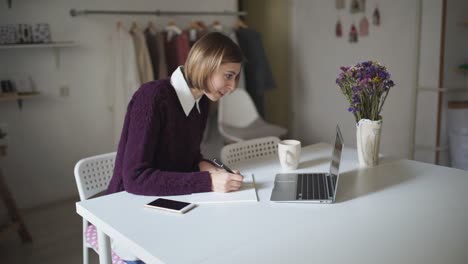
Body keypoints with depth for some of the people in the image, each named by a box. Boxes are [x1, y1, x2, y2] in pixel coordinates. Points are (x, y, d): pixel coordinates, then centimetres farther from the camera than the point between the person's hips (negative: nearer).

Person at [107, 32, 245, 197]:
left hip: (169, 202, 6)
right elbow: (135, 178, -24)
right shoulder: (152, 97, -20)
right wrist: (207, 182, -28)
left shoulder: (201, 101, 2)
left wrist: (200, 164, -6)